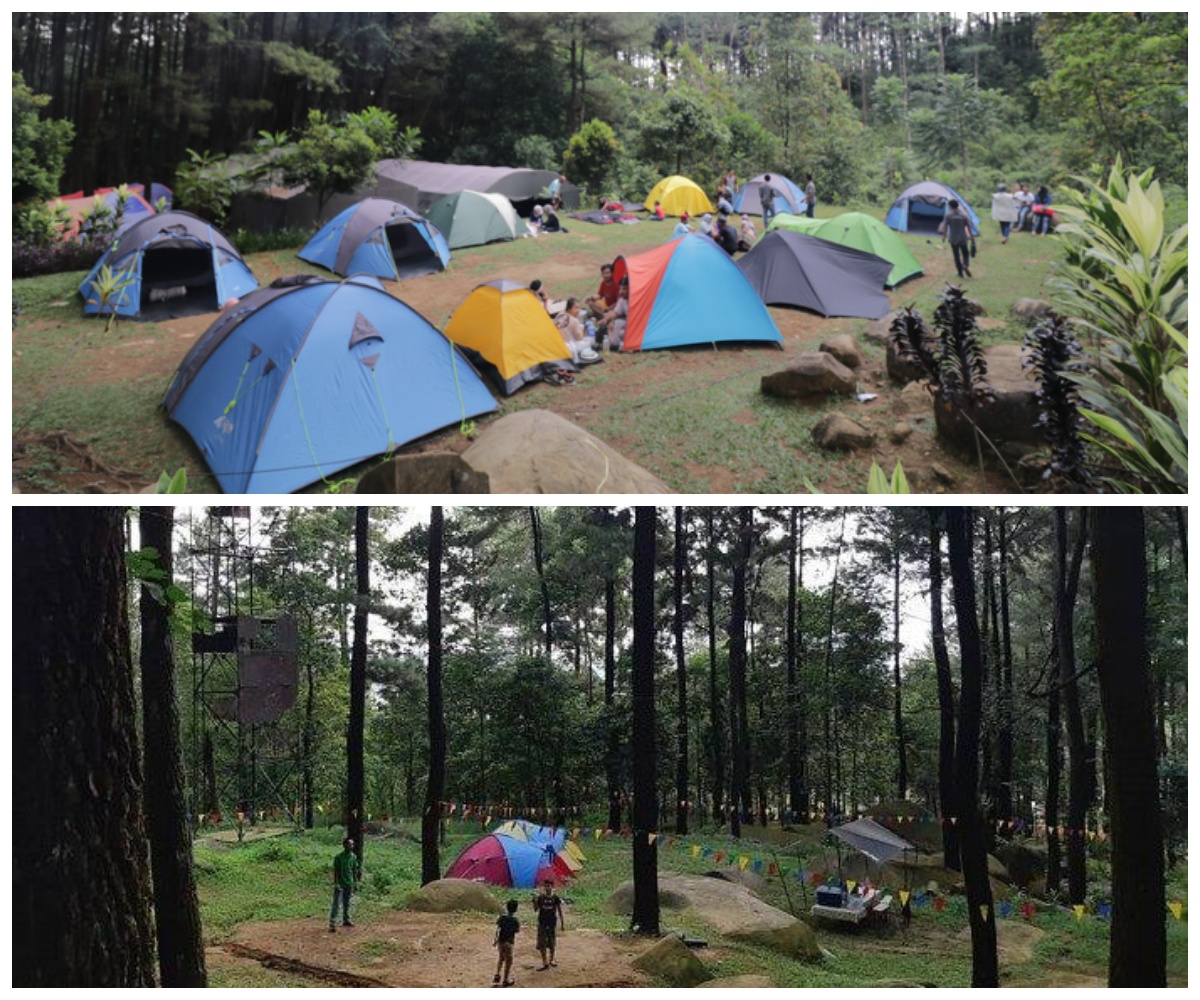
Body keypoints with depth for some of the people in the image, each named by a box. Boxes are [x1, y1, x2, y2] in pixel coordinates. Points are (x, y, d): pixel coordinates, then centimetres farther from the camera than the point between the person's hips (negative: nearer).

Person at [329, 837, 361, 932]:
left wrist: (356, 882, 12)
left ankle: (346, 920, 29)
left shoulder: (353, 856, 3)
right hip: (340, 883, -6)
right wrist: (336, 884, -16)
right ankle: (332, 924, -8)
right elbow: (336, 871, -13)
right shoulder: (339, 857, -14)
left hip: (349, 883, 6)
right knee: (336, 904, -7)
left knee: (347, 903, 16)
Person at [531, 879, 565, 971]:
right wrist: (535, 901, -20)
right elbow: (536, 910, -3)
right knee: (542, 945, -4)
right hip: (542, 923, 0)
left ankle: (551, 959, 34)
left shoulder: (555, 898, -4)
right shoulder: (540, 898, -3)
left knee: (552, 943, 12)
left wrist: (562, 923, 2)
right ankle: (545, 963, 1)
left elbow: (559, 911, 3)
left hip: (552, 923, 0)